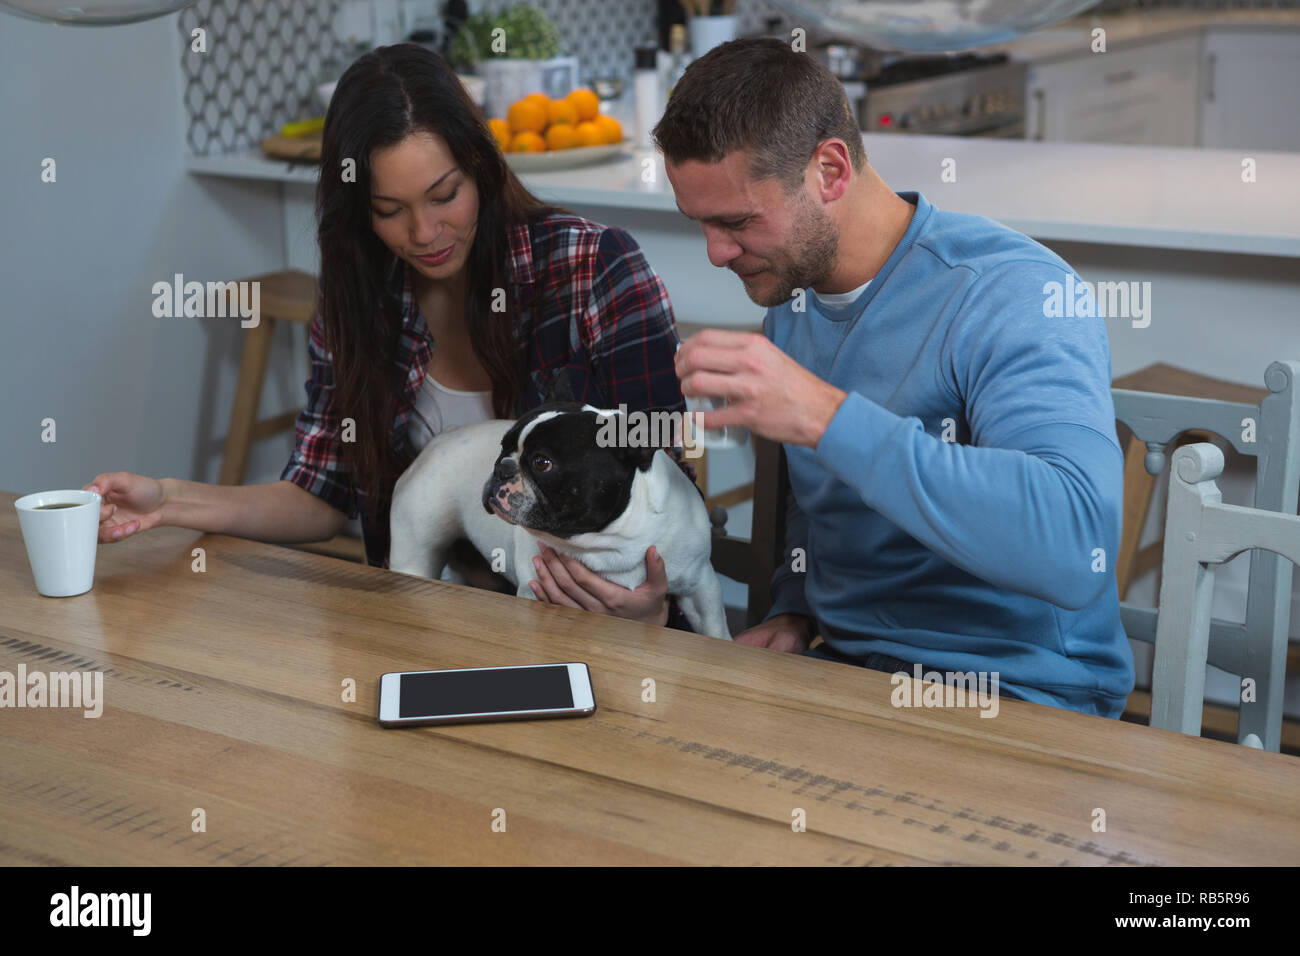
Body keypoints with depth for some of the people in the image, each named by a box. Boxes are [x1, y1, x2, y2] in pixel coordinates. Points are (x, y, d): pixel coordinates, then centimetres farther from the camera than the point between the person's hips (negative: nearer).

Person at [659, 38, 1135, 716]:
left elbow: (1076, 549, -33)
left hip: (1015, 698, -7)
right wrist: (794, 611, 5)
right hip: (841, 663, 7)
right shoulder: (788, 303, 9)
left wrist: (825, 417, -34)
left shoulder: (1014, 293, -17)